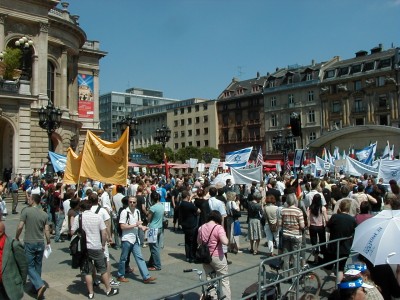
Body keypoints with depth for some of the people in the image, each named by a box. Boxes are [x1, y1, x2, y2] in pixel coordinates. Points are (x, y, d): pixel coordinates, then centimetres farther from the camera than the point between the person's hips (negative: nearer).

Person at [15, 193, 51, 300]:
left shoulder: (26, 210, -11)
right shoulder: (44, 214, 1)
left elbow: (20, 227, -14)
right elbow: (47, 230, 0)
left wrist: (17, 238, 3)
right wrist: (48, 243, 12)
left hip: (29, 243, -4)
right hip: (40, 243, 4)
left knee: (29, 266, 3)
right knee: (38, 266, 17)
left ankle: (40, 285, -15)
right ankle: (36, 286, 28)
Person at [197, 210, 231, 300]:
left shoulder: (201, 228, 1)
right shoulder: (218, 227, -16)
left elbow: (198, 241, 14)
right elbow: (225, 242, -26)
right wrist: (227, 239, -7)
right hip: (217, 257, -5)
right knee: (224, 280, 9)